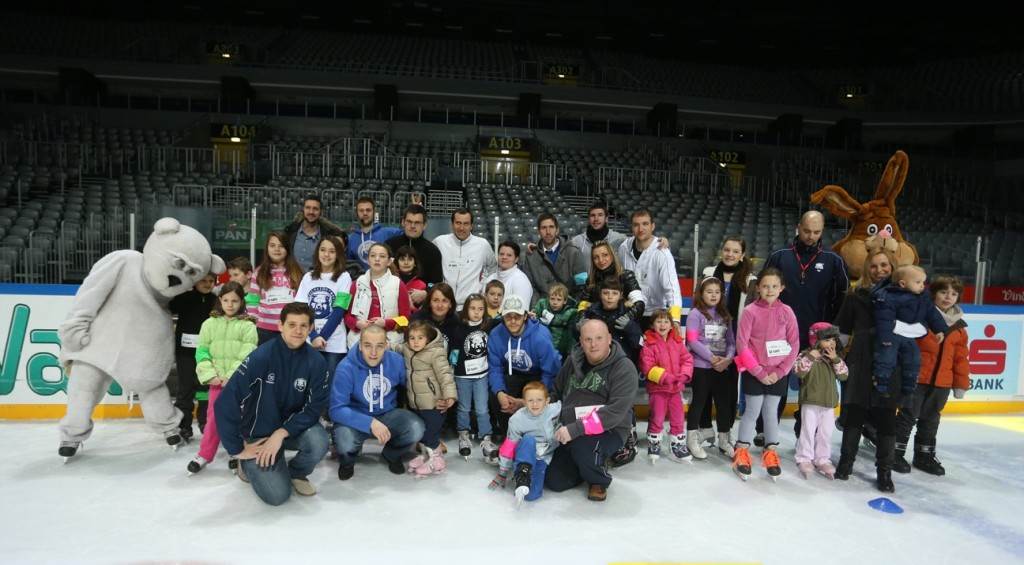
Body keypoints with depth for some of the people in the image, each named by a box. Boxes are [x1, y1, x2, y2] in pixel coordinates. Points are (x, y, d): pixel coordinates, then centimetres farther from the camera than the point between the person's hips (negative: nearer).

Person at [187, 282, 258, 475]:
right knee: (214, 417, 6)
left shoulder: (248, 326, -3)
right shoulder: (210, 324, 6)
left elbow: (247, 356, -9)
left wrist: (231, 376, -16)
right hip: (217, 381, 2)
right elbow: (202, 352, 3)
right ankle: (205, 454, 19)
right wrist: (210, 375, -7)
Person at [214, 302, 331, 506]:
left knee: (319, 442, -30)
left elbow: (315, 407, -11)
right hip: (259, 433, -2)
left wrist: (281, 433, -24)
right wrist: (238, 449, -16)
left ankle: (296, 473, 5)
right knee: (277, 495, -15)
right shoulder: (261, 356, -23)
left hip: (293, 425, 3)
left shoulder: (316, 361, -15)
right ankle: (249, 463, 17)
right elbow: (225, 403, -23)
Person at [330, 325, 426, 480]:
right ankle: (347, 460, 7)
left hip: (388, 414, 3)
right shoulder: (346, 367, -22)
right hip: (356, 418, -2)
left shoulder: (396, 361, -12)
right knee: (345, 440, -35)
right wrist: (370, 423, -37)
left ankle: (392, 455, 11)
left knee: (416, 428, -26)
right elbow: (337, 409, -26)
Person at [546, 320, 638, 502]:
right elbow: (556, 393, 20)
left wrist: (576, 429, -32)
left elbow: (616, 411, -26)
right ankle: (588, 466, 26)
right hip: (570, 432, 6)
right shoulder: (573, 361, 4)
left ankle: (599, 481, -2)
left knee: (583, 447, -35)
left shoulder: (624, 368, -15)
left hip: (608, 431, -5)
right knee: (554, 482, -3)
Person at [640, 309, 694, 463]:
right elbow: (647, 367, -17)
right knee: (657, 417, 5)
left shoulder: (677, 342, 3)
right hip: (657, 388, -4)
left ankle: (678, 445, 25)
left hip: (676, 387, 4)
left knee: (679, 417, 11)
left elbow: (687, 359, 5)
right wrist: (664, 377, -23)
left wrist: (684, 375, -12)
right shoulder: (649, 344, -13)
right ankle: (653, 444, 23)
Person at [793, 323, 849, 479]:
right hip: (811, 402, -5)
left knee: (826, 432, 10)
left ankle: (822, 459, 22)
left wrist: (836, 359, -12)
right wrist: (810, 357, -27)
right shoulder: (807, 355, -9)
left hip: (829, 403, 5)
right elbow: (798, 371, -21)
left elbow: (844, 375, -1)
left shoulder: (835, 358, 8)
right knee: (808, 430, -1)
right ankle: (804, 459, 10)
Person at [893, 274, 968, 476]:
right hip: (916, 377, -5)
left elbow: (960, 357, 13)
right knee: (909, 415, -1)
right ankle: (896, 452, 11)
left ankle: (924, 455, 28)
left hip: (942, 381, 6)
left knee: (931, 418, 16)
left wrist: (961, 384, 13)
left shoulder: (959, 327, 10)